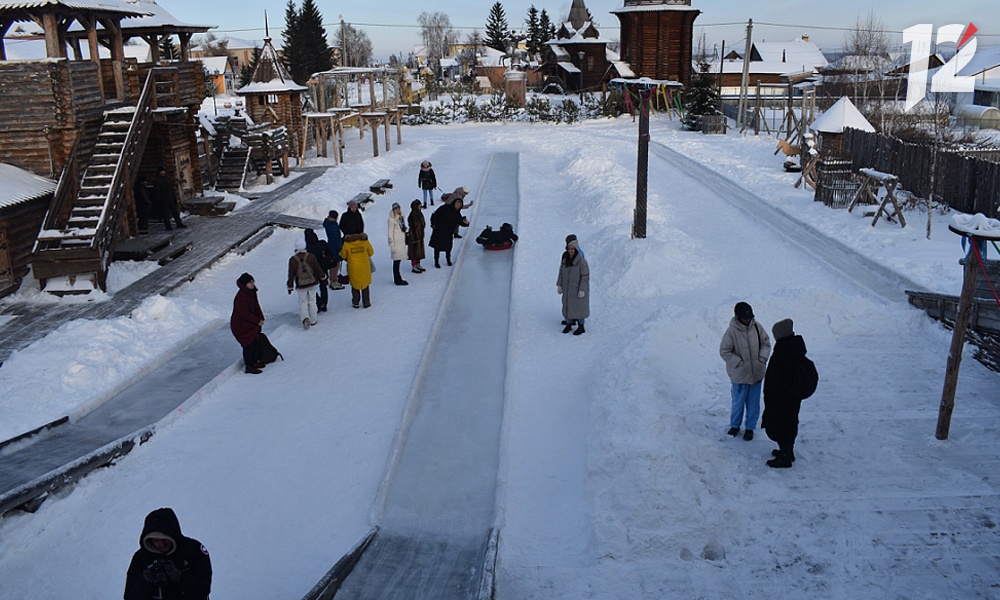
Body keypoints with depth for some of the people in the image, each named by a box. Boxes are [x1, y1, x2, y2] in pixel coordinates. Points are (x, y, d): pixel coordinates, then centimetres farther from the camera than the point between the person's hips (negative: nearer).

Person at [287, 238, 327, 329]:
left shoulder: (293, 260, -12)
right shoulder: (311, 257, -10)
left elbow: (291, 275, -6)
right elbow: (318, 269, -1)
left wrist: (290, 286, 5)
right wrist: (323, 277, 17)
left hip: (301, 286, -1)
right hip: (313, 284, 1)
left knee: (302, 302, 11)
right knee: (312, 301, 14)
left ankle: (305, 318, -13)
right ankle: (313, 320, 19)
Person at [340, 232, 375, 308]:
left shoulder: (346, 243, -9)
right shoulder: (365, 241, -7)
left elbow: (343, 256, 0)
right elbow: (371, 252, 5)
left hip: (353, 268, 0)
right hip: (364, 267, 1)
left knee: (354, 285, 16)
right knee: (365, 285, 15)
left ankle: (355, 303, 18)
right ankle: (366, 303, 17)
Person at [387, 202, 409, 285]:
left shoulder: (400, 218, 14)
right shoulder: (391, 219, -10)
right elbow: (390, 233, -13)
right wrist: (392, 245, -16)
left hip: (402, 242, 8)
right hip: (396, 243, -8)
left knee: (398, 260, 11)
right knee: (396, 261, -5)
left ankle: (397, 278, 18)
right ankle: (397, 280, -2)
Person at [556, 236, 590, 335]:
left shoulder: (582, 261, -18)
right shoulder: (565, 259, 0)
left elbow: (585, 277, -17)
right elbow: (561, 272, 9)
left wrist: (582, 290, -20)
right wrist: (559, 285, 7)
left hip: (578, 289, -6)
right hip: (567, 288, 6)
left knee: (578, 307, 3)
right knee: (567, 305, 12)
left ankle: (581, 327, 16)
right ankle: (568, 324, 27)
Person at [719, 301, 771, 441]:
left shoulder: (756, 326, -3)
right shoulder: (732, 331, -16)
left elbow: (766, 342, 8)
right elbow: (724, 351, -12)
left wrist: (762, 358, -5)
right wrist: (740, 363, -16)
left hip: (757, 373, 4)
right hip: (740, 375, -4)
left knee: (754, 402, 13)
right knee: (738, 402, 10)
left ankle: (750, 427, 30)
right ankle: (734, 425, 33)